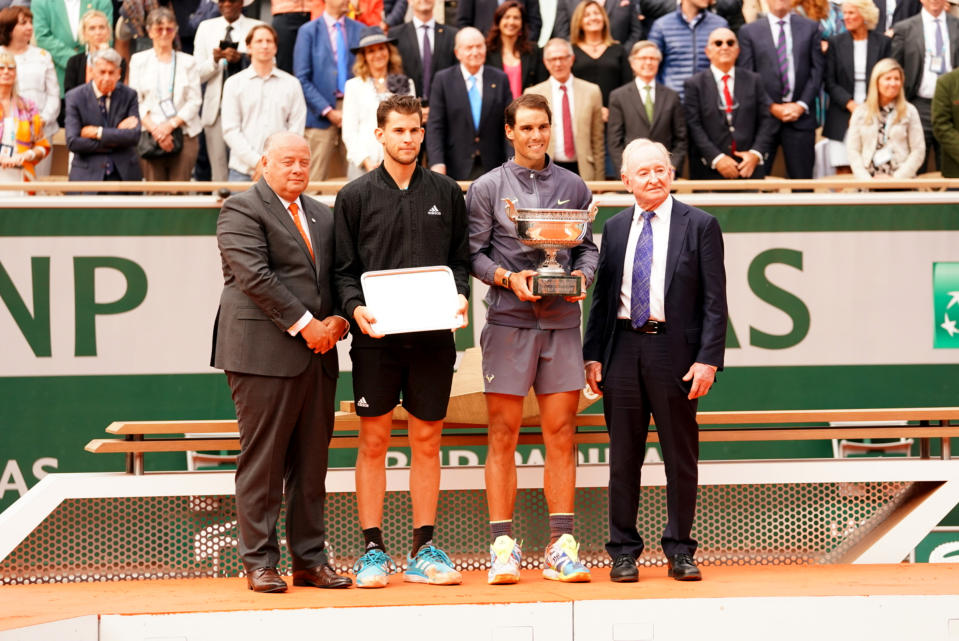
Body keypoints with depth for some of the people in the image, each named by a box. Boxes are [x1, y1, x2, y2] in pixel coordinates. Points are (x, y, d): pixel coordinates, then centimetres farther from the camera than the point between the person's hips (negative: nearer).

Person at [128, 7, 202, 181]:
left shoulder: (187, 61, 12)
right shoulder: (139, 60, 12)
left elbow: (195, 101, 6)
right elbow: (135, 100, 5)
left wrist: (171, 125, -9)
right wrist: (154, 129, -9)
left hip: (184, 134, 0)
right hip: (149, 134, 0)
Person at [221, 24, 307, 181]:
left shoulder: (291, 84, 11)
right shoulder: (234, 83, 9)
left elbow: (296, 130, 5)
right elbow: (230, 130, 2)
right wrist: (257, 162, -8)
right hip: (243, 171, 0)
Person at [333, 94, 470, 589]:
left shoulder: (445, 193, 10)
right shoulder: (356, 196, 4)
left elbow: (459, 257, 13)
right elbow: (344, 268, 3)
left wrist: (460, 295, -6)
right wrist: (356, 308, -14)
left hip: (432, 337, 2)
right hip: (376, 337, -2)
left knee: (427, 440, 5)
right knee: (374, 441, 0)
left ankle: (423, 551, 11)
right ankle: (373, 551, 6)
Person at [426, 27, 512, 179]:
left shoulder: (500, 79, 9)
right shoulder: (443, 80, 3)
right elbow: (435, 126, -1)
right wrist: (437, 163, -13)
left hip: (492, 169, 2)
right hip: (456, 170, -2)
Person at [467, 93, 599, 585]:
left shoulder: (573, 186, 12)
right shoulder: (487, 188, 4)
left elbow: (587, 246, 13)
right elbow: (474, 252, 2)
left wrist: (582, 275, -7)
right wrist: (509, 278, -14)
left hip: (561, 321, 2)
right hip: (508, 320, -2)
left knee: (561, 434, 1)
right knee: (503, 435, -2)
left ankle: (561, 545, 4)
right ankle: (503, 546, 1)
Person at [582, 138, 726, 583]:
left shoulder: (699, 226, 1)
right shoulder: (615, 229, 11)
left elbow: (714, 301, -3)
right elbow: (601, 296, 14)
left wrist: (708, 359, -11)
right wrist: (593, 355, 5)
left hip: (674, 350, -3)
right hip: (623, 349, 3)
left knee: (681, 456, 3)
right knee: (623, 456, 6)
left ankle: (679, 550, 12)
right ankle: (623, 551, 13)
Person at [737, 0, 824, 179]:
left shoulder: (810, 28, 11)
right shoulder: (749, 32, 6)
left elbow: (817, 70, 7)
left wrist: (802, 105, -5)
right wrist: (772, 107, -8)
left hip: (800, 116, 1)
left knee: (802, 180, 2)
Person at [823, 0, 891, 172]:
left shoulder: (883, 43, 4)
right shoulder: (836, 43, 6)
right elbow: (830, 83, 4)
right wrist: (850, 104, -10)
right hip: (843, 117, 1)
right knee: (843, 171, -4)